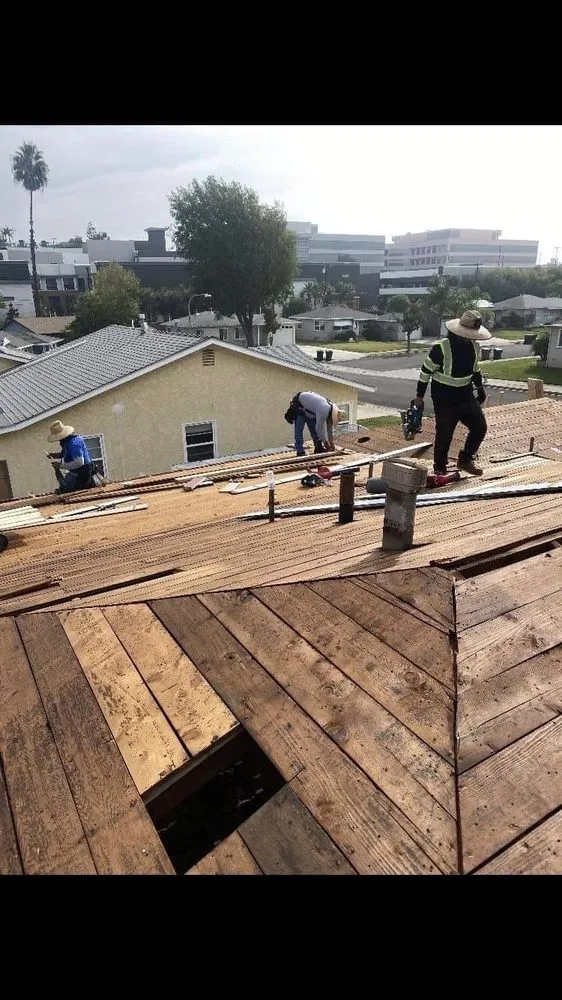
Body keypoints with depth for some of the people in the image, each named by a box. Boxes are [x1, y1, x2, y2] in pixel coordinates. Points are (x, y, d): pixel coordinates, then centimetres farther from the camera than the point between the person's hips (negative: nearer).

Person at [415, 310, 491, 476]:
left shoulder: (474, 347, 1)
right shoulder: (441, 348, -20)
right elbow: (426, 371, -12)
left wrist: (480, 387, 17)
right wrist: (419, 396, -9)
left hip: (466, 397, 7)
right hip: (444, 400, -6)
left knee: (480, 427, 5)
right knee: (444, 435, -1)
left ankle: (465, 459, 21)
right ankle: (439, 469, 15)